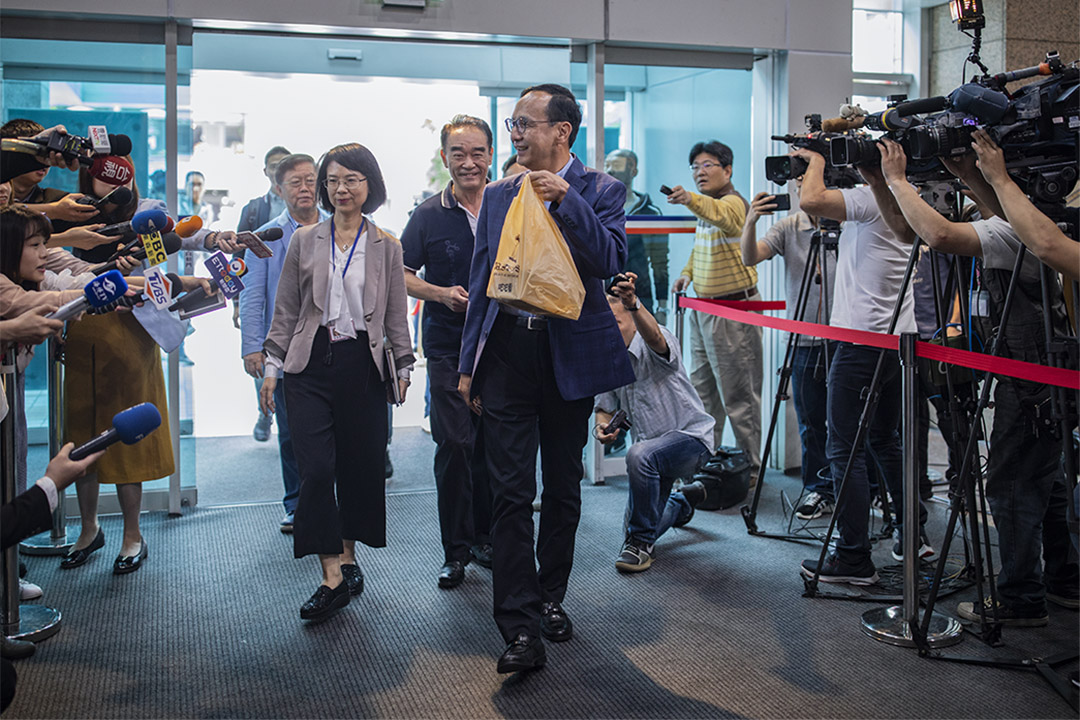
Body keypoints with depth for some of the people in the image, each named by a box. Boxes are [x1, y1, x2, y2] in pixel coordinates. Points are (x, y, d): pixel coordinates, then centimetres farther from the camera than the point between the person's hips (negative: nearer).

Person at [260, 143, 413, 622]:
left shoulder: (385, 246, 7)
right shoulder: (304, 241, 7)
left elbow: (396, 315, 10)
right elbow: (286, 311, 10)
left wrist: (404, 366, 5)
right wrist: (272, 366, 6)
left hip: (362, 365, 0)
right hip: (311, 365, 0)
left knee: (360, 465, 5)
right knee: (316, 468, -9)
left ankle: (347, 557, 25)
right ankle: (332, 577, -5)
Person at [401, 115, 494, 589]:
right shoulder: (429, 214, 1)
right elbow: (403, 275, 5)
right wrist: (442, 293, -12)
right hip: (448, 346, -1)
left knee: (492, 444, 8)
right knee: (454, 445, -5)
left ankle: (485, 537, 24)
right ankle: (455, 549, 7)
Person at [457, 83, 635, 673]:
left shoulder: (599, 191, 1)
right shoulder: (498, 196, 11)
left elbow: (610, 261, -13)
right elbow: (481, 283, 14)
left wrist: (566, 199, -19)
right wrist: (468, 363, 11)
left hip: (571, 354, -1)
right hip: (507, 353, 2)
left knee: (563, 488, 11)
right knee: (510, 494, -5)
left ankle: (551, 597, 30)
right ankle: (521, 629, -2)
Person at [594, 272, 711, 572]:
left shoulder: (655, 342, -19)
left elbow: (654, 337, -44)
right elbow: (604, 406, 8)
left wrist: (634, 303, -64)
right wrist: (601, 427, -17)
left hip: (690, 436, -8)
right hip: (652, 445, 8)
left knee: (640, 455, -38)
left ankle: (642, 542, -20)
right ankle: (683, 501, 47)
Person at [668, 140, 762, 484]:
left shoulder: (733, 203, -15)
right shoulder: (704, 204, 12)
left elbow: (717, 213, -40)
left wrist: (689, 199, -59)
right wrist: (688, 272, 12)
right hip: (702, 306, 10)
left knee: (737, 395, -4)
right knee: (702, 389, 16)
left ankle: (751, 468, 7)